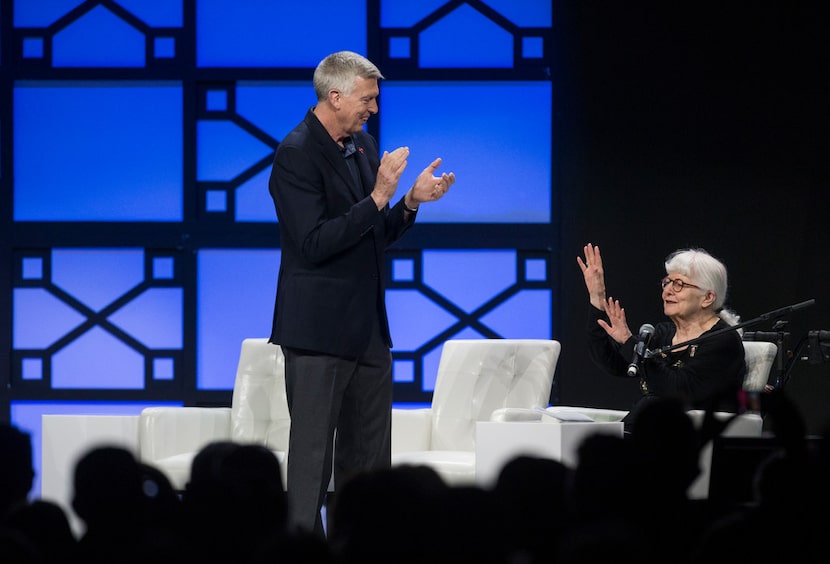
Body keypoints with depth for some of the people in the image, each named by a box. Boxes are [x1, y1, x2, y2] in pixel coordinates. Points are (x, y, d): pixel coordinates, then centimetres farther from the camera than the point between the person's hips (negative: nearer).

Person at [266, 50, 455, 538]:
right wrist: (378, 198, -23)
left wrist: (410, 202, 2)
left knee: (371, 459, 9)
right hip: (319, 329, -8)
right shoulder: (297, 154, -13)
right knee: (313, 456, -5)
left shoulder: (363, 145, 13)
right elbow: (314, 243, -22)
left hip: (368, 328, 8)